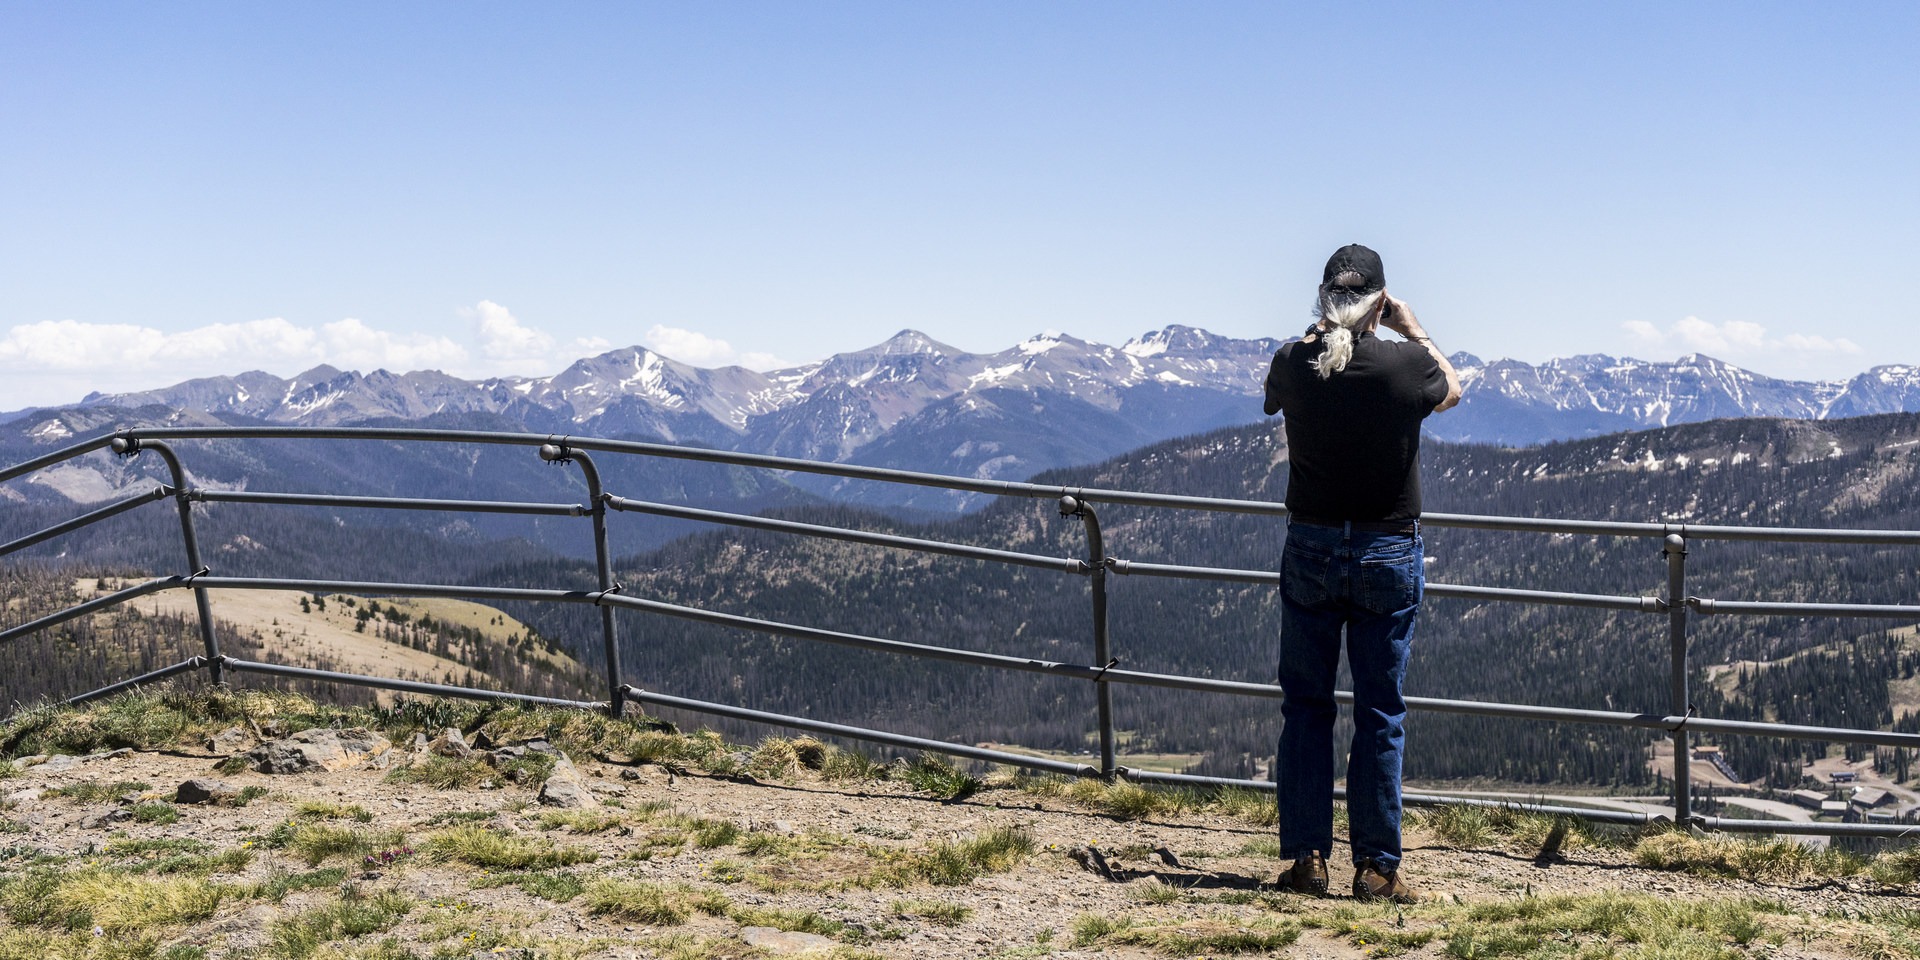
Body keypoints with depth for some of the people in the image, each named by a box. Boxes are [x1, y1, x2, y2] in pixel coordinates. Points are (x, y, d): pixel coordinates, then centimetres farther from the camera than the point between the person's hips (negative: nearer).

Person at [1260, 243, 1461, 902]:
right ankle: (1376, 867, 9)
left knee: (1306, 705, 11)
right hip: (1387, 553, -1)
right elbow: (1451, 390, 12)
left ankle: (1306, 857, 12)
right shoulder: (1406, 365, -12)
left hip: (1309, 550, 1)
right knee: (1380, 713, 5)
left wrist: (1321, 329, 17)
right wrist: (1414, 330, 19)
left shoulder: (1292, 364, -8)